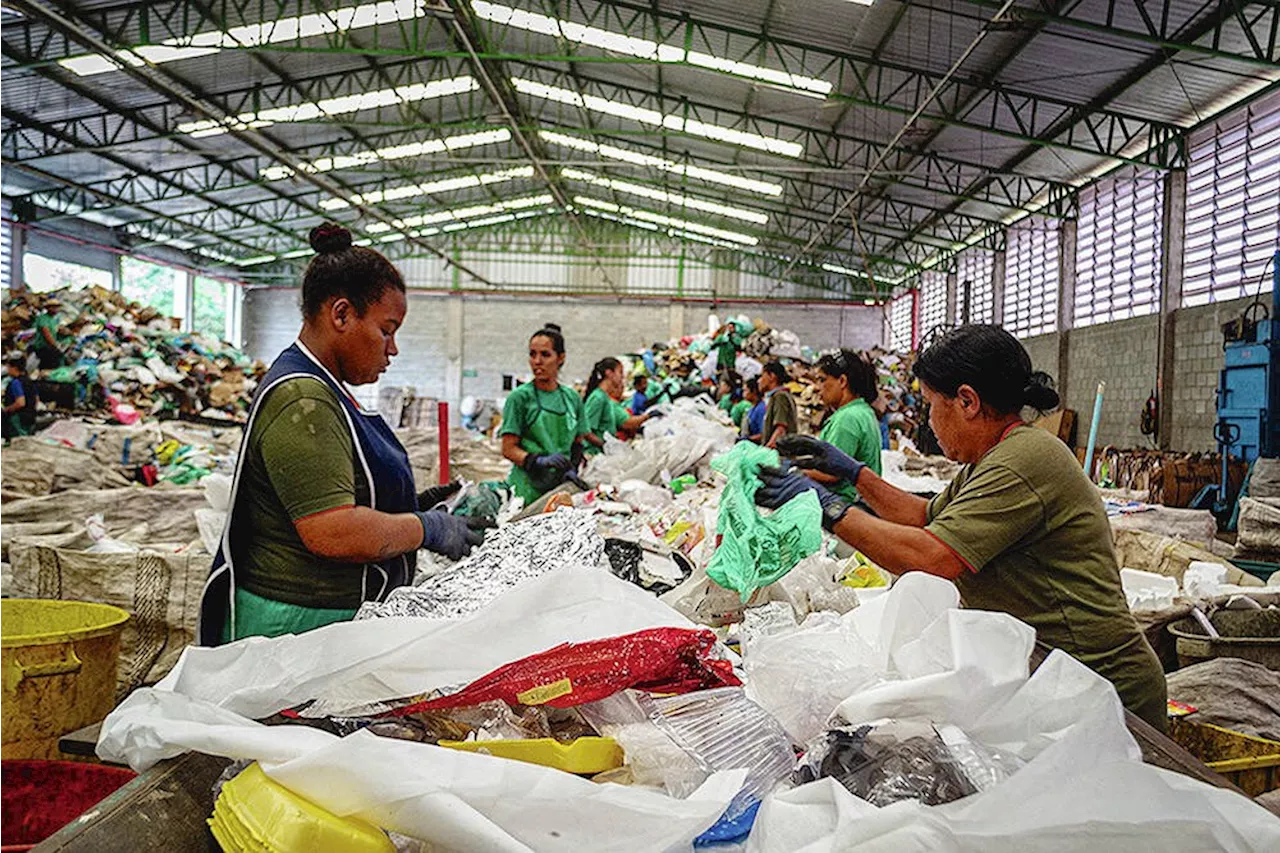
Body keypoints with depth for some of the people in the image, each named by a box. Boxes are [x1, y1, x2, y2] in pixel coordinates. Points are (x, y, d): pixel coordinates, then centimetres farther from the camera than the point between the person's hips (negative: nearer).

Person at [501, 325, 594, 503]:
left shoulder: (572, 397, 11)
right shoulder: (520, 397, -2)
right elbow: (508, 449, -5)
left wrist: (571, 469, -4)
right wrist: (540, 461, -20)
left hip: (562, 486, 4)